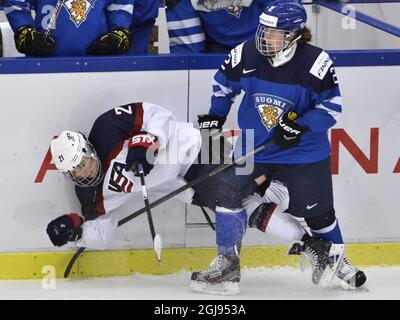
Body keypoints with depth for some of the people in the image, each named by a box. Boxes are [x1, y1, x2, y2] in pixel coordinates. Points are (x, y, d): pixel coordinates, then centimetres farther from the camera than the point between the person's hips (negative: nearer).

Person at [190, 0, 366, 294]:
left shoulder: (316, 63, -20)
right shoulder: (245, 55, -11)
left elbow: (331, 105, -12)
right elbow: (224, 83, 9)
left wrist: (300, 126, -24)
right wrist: (214, 119, 9)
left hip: (304, 152, -3)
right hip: (254, 147, 3)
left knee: (317, 210, 6)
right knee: (228, 193, -9)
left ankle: (335, 260, 33)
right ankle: (227, 263, 4)